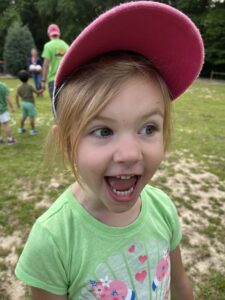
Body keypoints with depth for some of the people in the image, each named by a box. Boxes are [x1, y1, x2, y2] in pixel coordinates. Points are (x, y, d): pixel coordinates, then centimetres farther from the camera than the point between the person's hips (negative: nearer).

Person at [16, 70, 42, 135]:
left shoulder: (19, 87, 1)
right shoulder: (30, 86, -13)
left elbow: (17, 96, 0)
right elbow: (37, 92, -12)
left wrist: (18, 104, 10)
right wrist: (42, 90, 2)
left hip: (23, 103, 6)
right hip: (30, 103, -6)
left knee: (24, 116, 18)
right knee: (32, 117, 1)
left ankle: (21, 128, 28)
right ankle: (33, 130, 5)